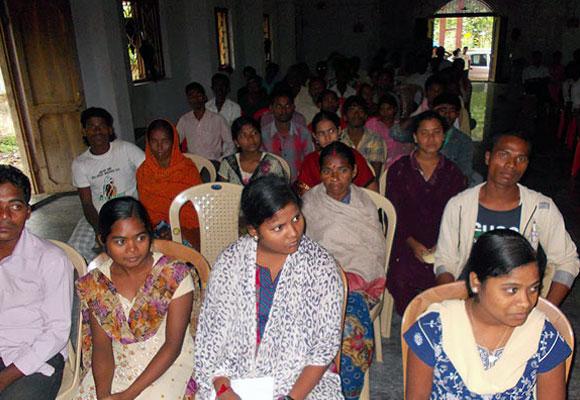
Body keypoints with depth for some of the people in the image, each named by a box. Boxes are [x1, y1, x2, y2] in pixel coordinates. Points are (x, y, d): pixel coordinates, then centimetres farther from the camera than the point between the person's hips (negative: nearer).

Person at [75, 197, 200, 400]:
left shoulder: (176, 276, -15)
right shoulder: (94, 284, -3)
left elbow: (173, 345, -14)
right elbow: (102, 346, -3)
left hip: (167, 364, -3)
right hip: (118, 364, 3)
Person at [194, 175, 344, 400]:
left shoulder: (320, 265, -8)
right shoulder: (229, 263, -4)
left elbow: (326, 343, -8)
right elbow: (210, 333, 0)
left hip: (303, 381, 0)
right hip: (235, 379, 0)